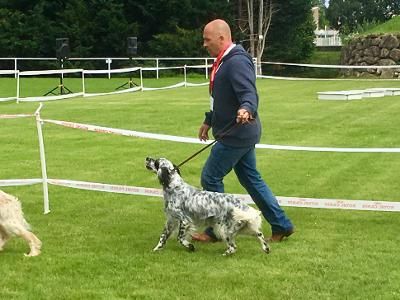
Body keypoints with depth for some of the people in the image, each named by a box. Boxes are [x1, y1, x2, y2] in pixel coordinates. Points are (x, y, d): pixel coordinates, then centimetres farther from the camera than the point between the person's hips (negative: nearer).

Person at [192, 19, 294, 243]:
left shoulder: (237, 62, -20)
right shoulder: (225, 61, 13)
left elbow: (249, 93, -32)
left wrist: (247, 109, -53)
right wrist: (209, 121, 33)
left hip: (236, 135, -10)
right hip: (240, 133, 10)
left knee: (211, 178, -1)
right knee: (251, 179, 15)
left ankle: (217, 230, 11)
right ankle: (281, 225, 20)